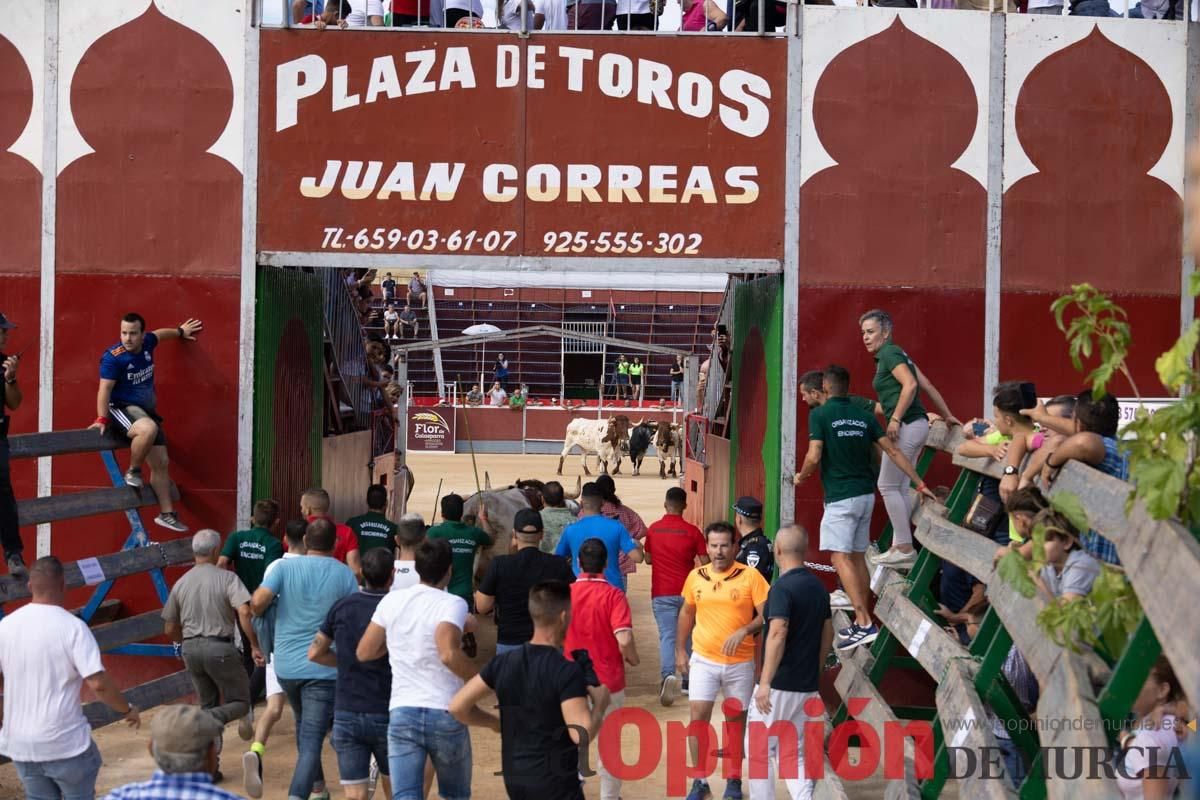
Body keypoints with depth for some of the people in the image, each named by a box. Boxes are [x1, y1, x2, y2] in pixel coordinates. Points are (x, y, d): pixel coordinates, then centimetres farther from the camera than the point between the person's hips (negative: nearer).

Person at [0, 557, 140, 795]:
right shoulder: (72, 627, -15)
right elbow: (98, 683, -21)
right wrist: (127, 709, -4)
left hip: (20, 744, 4)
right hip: (66, 743, -4)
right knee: (80, 794, 15)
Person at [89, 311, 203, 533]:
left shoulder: (147, 343, 2)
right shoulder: (113, 357, -17)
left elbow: (160, 334, 25)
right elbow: (105, 390, -19)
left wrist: (180, 331, 41)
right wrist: (102, 419, -25)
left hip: (146, 411, 7)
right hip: (122, 408, -7)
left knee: (160, 463, 4)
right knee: (148, 429, -39)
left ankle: (166, 514, 11)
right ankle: (133, 472, -14)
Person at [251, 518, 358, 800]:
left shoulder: (285, 568, -2)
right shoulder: (345, 574, -3)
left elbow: (258, 602, -14)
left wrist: (261, 613, 8)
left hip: (286, 666, 3)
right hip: (324, 668, -3)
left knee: (305, 726, 26)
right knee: (312, 742, -5)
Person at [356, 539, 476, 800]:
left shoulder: (391, 601, 5)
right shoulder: (452, 604, -10)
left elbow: (364, 652, 10)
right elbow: (448, 654, -26)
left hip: (401, 713, 3)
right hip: (445, 714, -3)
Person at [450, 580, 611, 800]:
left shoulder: (503, 664, 0)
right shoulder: (567, 672, -18)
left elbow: (458, 707, 1)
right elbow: (582, 735, -24)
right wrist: (600, 704, -7)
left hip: (514, 778, 7)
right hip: (555, 782, -7)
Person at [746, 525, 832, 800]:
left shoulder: (782, 587, -15)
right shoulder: (819, 587, 9)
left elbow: (777, 635, -25)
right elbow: (828, 635, 16)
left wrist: (765, 682, -25)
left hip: (779, 685, -7)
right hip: (807, 685, 8)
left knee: (758, 750, 6)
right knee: (793, 752, 14)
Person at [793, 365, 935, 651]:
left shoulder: (820, 414, -7)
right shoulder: (864, 415, 11)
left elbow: (814, 457, -14)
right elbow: (893, 451, 7)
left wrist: (800, 477, 7)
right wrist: (920, 484, 10)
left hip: (840, 496, -7)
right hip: (866, 495, 7)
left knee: (840, 558, -10)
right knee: (857, 557, 14)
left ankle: (865, 623, -20)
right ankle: (861, 623, 18)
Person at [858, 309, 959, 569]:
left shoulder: (889, 353, -9)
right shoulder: (895, 354, 19)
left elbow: (910, 384, -23)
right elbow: (928, 386, 21)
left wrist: (895, 419, -21)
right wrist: (947, 415, 25)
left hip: (906, 427, -10)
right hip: (917, 424, 10)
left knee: (888, 486, -4)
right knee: (900, 487, 11)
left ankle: (904, 548, -2)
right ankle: (901, 547, 13)